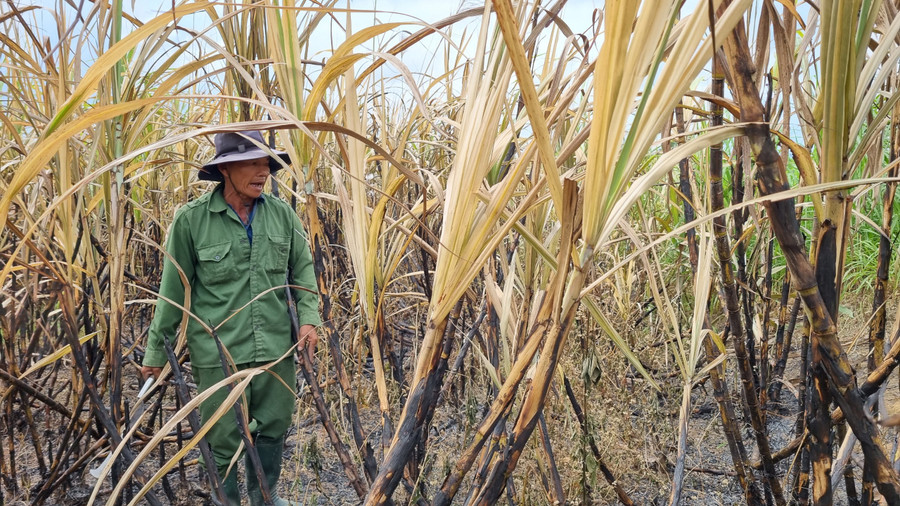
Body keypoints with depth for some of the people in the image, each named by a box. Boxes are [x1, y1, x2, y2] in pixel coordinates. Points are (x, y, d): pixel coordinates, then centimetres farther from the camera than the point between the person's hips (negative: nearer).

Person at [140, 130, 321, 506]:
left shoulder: (282, 214, 0)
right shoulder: (191, 220, -8)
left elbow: (303, 270, 10)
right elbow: (173, 290, -1)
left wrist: (309, 317, -4)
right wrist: (156, 351, 4)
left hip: (277, 348, 3)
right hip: (218, 351, -3)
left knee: (273, 428, 16)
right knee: (222, 439, 7)